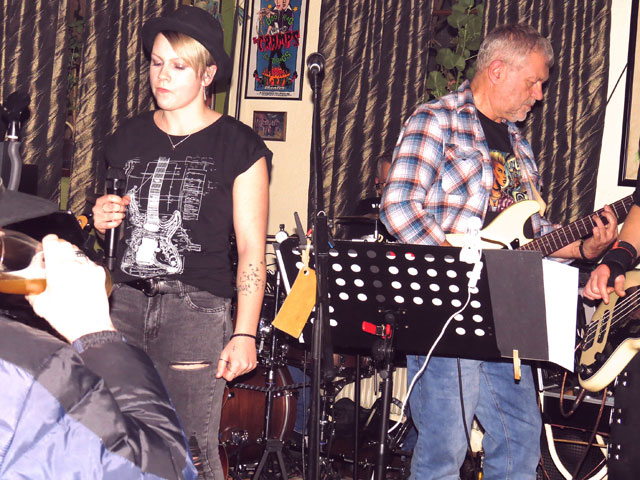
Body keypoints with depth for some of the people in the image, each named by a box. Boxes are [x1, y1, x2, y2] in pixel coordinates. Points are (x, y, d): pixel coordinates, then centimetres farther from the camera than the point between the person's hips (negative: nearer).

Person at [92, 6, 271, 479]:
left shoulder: (238, 147, -2)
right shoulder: (131, 136, 13)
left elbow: (252, 249, -4)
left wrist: (245, 334, -12)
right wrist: (104, 216, 3)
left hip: (197, 308, -4)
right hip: (127, 302, 4)